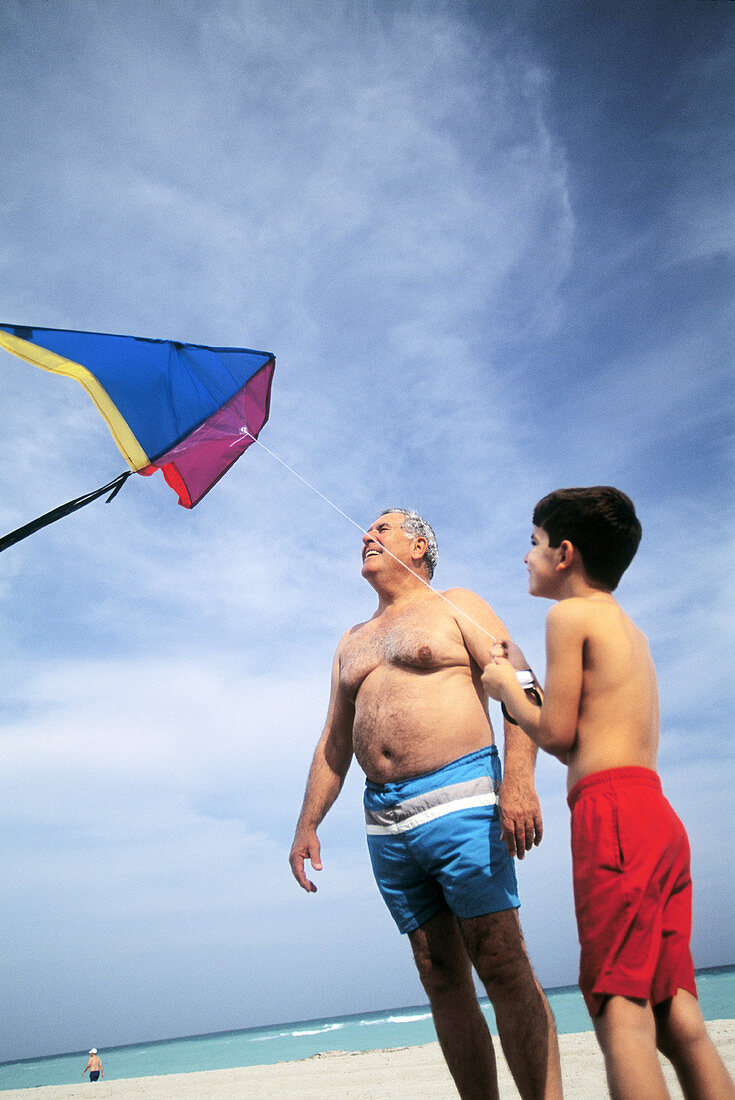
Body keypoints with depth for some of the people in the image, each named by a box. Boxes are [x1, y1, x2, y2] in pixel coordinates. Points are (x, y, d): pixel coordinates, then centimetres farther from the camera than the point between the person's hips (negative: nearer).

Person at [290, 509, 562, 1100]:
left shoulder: (457, 606, 7)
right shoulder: (351, 643, 23)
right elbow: (334, 743, 24)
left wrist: (518, 781, -18)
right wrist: (307, 824, 15)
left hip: (458, 801, -5)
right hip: (386, 822, 6)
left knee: (502, 965, -7)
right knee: (441, 978, 7)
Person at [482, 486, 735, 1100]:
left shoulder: (570, 614, -2)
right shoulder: (629, 629, 25)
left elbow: (556, 733, -7)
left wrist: (506, 689, 10)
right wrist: (519, 681, 26)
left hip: (613, 812, -9)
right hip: (658, 813, 10)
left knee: (621, 1012, -10)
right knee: (677, 1018, 8)